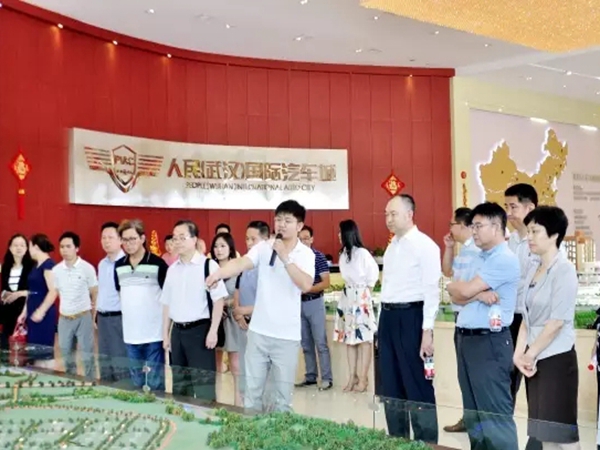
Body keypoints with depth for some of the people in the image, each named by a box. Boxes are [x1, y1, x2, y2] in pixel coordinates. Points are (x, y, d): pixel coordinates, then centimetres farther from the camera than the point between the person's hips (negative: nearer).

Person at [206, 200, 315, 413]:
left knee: (283, 395, 8)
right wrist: (219, 273, -36)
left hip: (287, 335, -2)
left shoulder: (305, 254, -4)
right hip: (258, 331, 2)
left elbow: (306, 285, -20)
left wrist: (285, 257, -21)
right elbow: (240, 263, -17)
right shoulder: (263, 248, 1)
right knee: (252, 390, 11)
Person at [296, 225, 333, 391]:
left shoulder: (319, 257, -6)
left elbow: (326, 283, -10)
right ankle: (310, 376, 18)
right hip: (299, 303, 5)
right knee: (306, 344, 10)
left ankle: (327, 378, 1)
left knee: (320, 343, -3)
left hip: (315, 303, -5)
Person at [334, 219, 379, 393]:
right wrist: (348, 290, 7)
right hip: (347, 297, 8)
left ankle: (363, 378, -1)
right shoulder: (343, 254, 9)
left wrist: (366, 291, 2)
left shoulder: (362, 253, -13)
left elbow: (373, 273, -7)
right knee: (349, 338, 8)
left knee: (364, 338, -4)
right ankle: (353, 377, 13)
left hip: (361, 298, -8)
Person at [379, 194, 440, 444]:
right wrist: (384, 321, 17)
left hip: (411, 317, -8)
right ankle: (397, 439, 27)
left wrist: (427, 331, -18)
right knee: (391, 385, 14)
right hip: (388, 316, 8)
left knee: (418, 386, 1)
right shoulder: (392, 246, 14)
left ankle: (427, 442, 13)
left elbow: (431, 290, -14)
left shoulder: (425, 245, -10)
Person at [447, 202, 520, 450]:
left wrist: (453, 286, 5)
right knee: (473, 409, 17)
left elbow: (463, 291, -18)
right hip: (467, 339, 9)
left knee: (494, 412, -3)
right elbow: (458, 297, 8)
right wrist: (479, 295, -13)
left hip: (490, 342, -9)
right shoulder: (481, 259, 16)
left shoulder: (505, 259, -14)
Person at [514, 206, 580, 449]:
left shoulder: (564, 270, -12)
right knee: (543, 429, 12)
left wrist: (530, 354, -9)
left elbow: (557, 321, -16)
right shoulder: (533, 268, 10)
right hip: (535, 358, 7)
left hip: (556, 358, -7)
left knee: (560, 430, -2)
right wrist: (520, 353, 0)